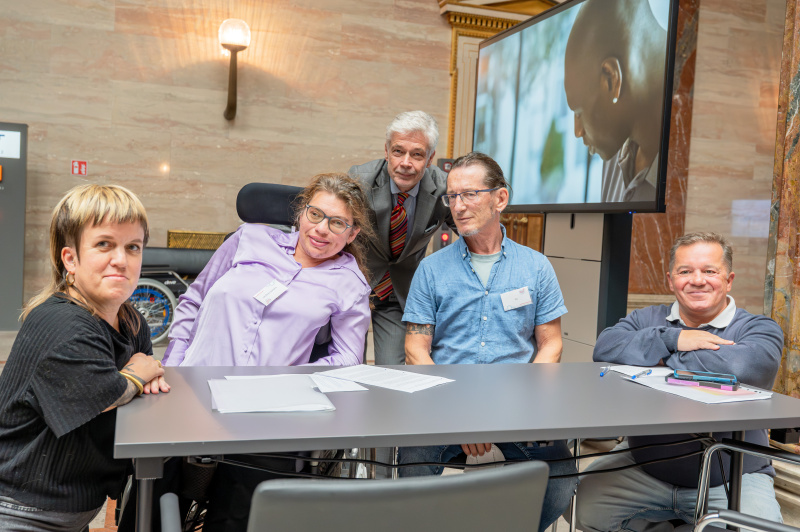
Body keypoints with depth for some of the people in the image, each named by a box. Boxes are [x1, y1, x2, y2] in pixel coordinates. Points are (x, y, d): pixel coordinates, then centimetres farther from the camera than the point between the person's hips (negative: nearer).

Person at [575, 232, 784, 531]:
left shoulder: (759, 329, -1)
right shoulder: (647, 319, 9)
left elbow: (742, 366, -25)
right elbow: (605, 347, -11)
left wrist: (666, 359, -12)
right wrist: (671, 339, -20)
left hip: (730, 482, -2)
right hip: (644, 469, 3)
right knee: (586, 506, -14)